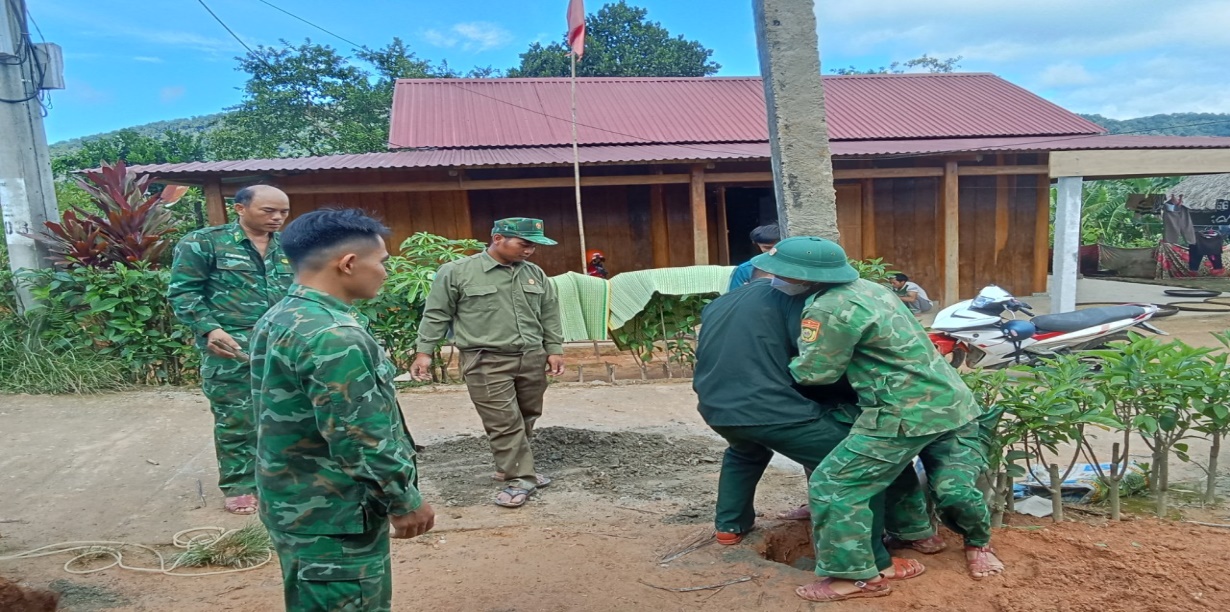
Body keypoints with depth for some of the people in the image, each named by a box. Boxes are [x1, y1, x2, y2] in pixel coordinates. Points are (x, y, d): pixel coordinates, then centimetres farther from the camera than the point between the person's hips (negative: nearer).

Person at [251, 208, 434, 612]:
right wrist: (405, 502, -12)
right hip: (334, 518, -10)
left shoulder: (278, 319, 7)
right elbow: (362, 442, -26)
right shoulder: (333, 336, -26)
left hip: (297, 503, 10)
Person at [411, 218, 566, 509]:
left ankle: (510, 468, 29)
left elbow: (550, 315, 16)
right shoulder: (457, 272, -5)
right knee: (504, 422, -6)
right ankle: (521, 478, 3)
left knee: (526, 418, 12)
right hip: (487, 362, -5)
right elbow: (436, 315, -1)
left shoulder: (535, 274, 9)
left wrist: (554, 349, 11)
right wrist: (424, 352, -3)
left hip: (532, 359, 5)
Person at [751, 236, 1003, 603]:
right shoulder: (869, 288, 10)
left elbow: (814, 373, -12)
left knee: (833, 485, -3)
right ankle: (978, 544, 45)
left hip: (906, 414, -9)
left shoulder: (829, 310, -19)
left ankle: (855, 577, 6)